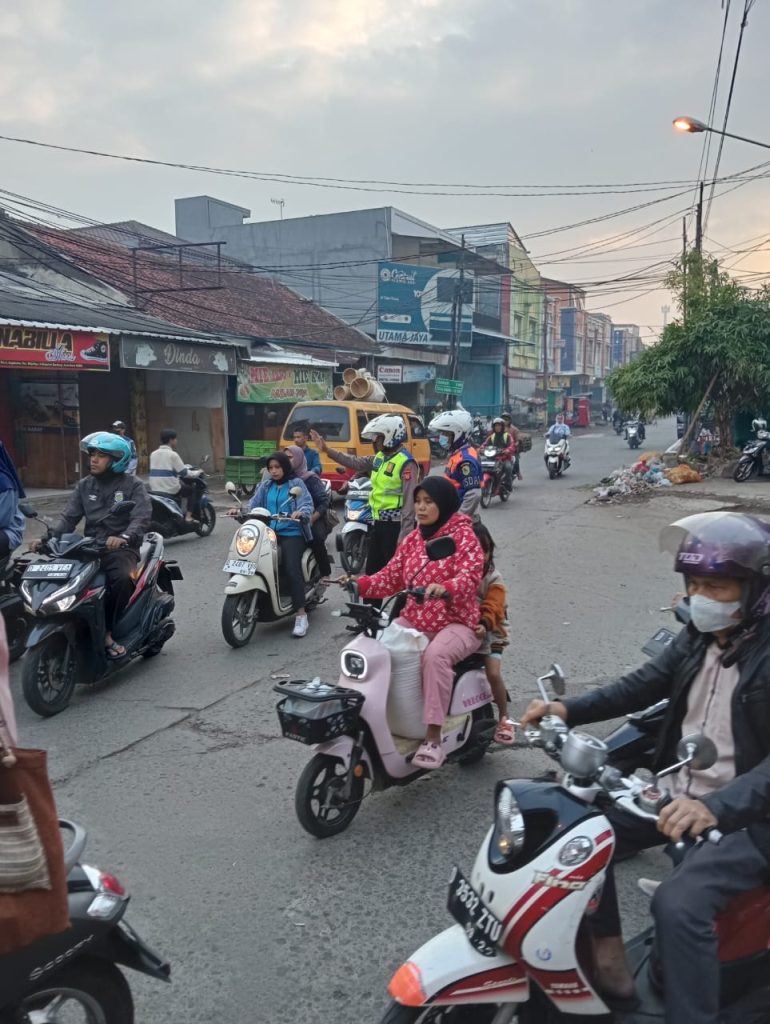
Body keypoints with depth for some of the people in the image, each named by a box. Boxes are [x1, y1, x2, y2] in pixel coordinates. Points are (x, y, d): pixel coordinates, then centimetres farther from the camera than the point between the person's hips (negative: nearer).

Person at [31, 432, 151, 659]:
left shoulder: (133, 485, 1)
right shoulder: (84, 486, 15)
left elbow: (142, 518, -14)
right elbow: (69, 518, 6)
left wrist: (123, 537, -35)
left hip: (121, 548, -4)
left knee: (122, 578, -36)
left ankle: (106, 632, -16)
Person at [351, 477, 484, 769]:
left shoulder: (464, 536, -6)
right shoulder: (412, 539, 13)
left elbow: (471, 576, -22)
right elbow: (391, 578, 8)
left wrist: (444, 588, -43)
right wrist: (360, 583, -10)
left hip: (456, 623, -6)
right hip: (414, 621, 6)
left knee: (435, 655, -36)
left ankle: (433, 739, -30)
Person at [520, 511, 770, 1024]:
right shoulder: (700, 636, 3)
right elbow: (643, 685, 10)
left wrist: (716, 806, -46)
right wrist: (569, 709, -4)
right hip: (678, 796, 8)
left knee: (679, 902, -28)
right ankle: (609, 957, 8)